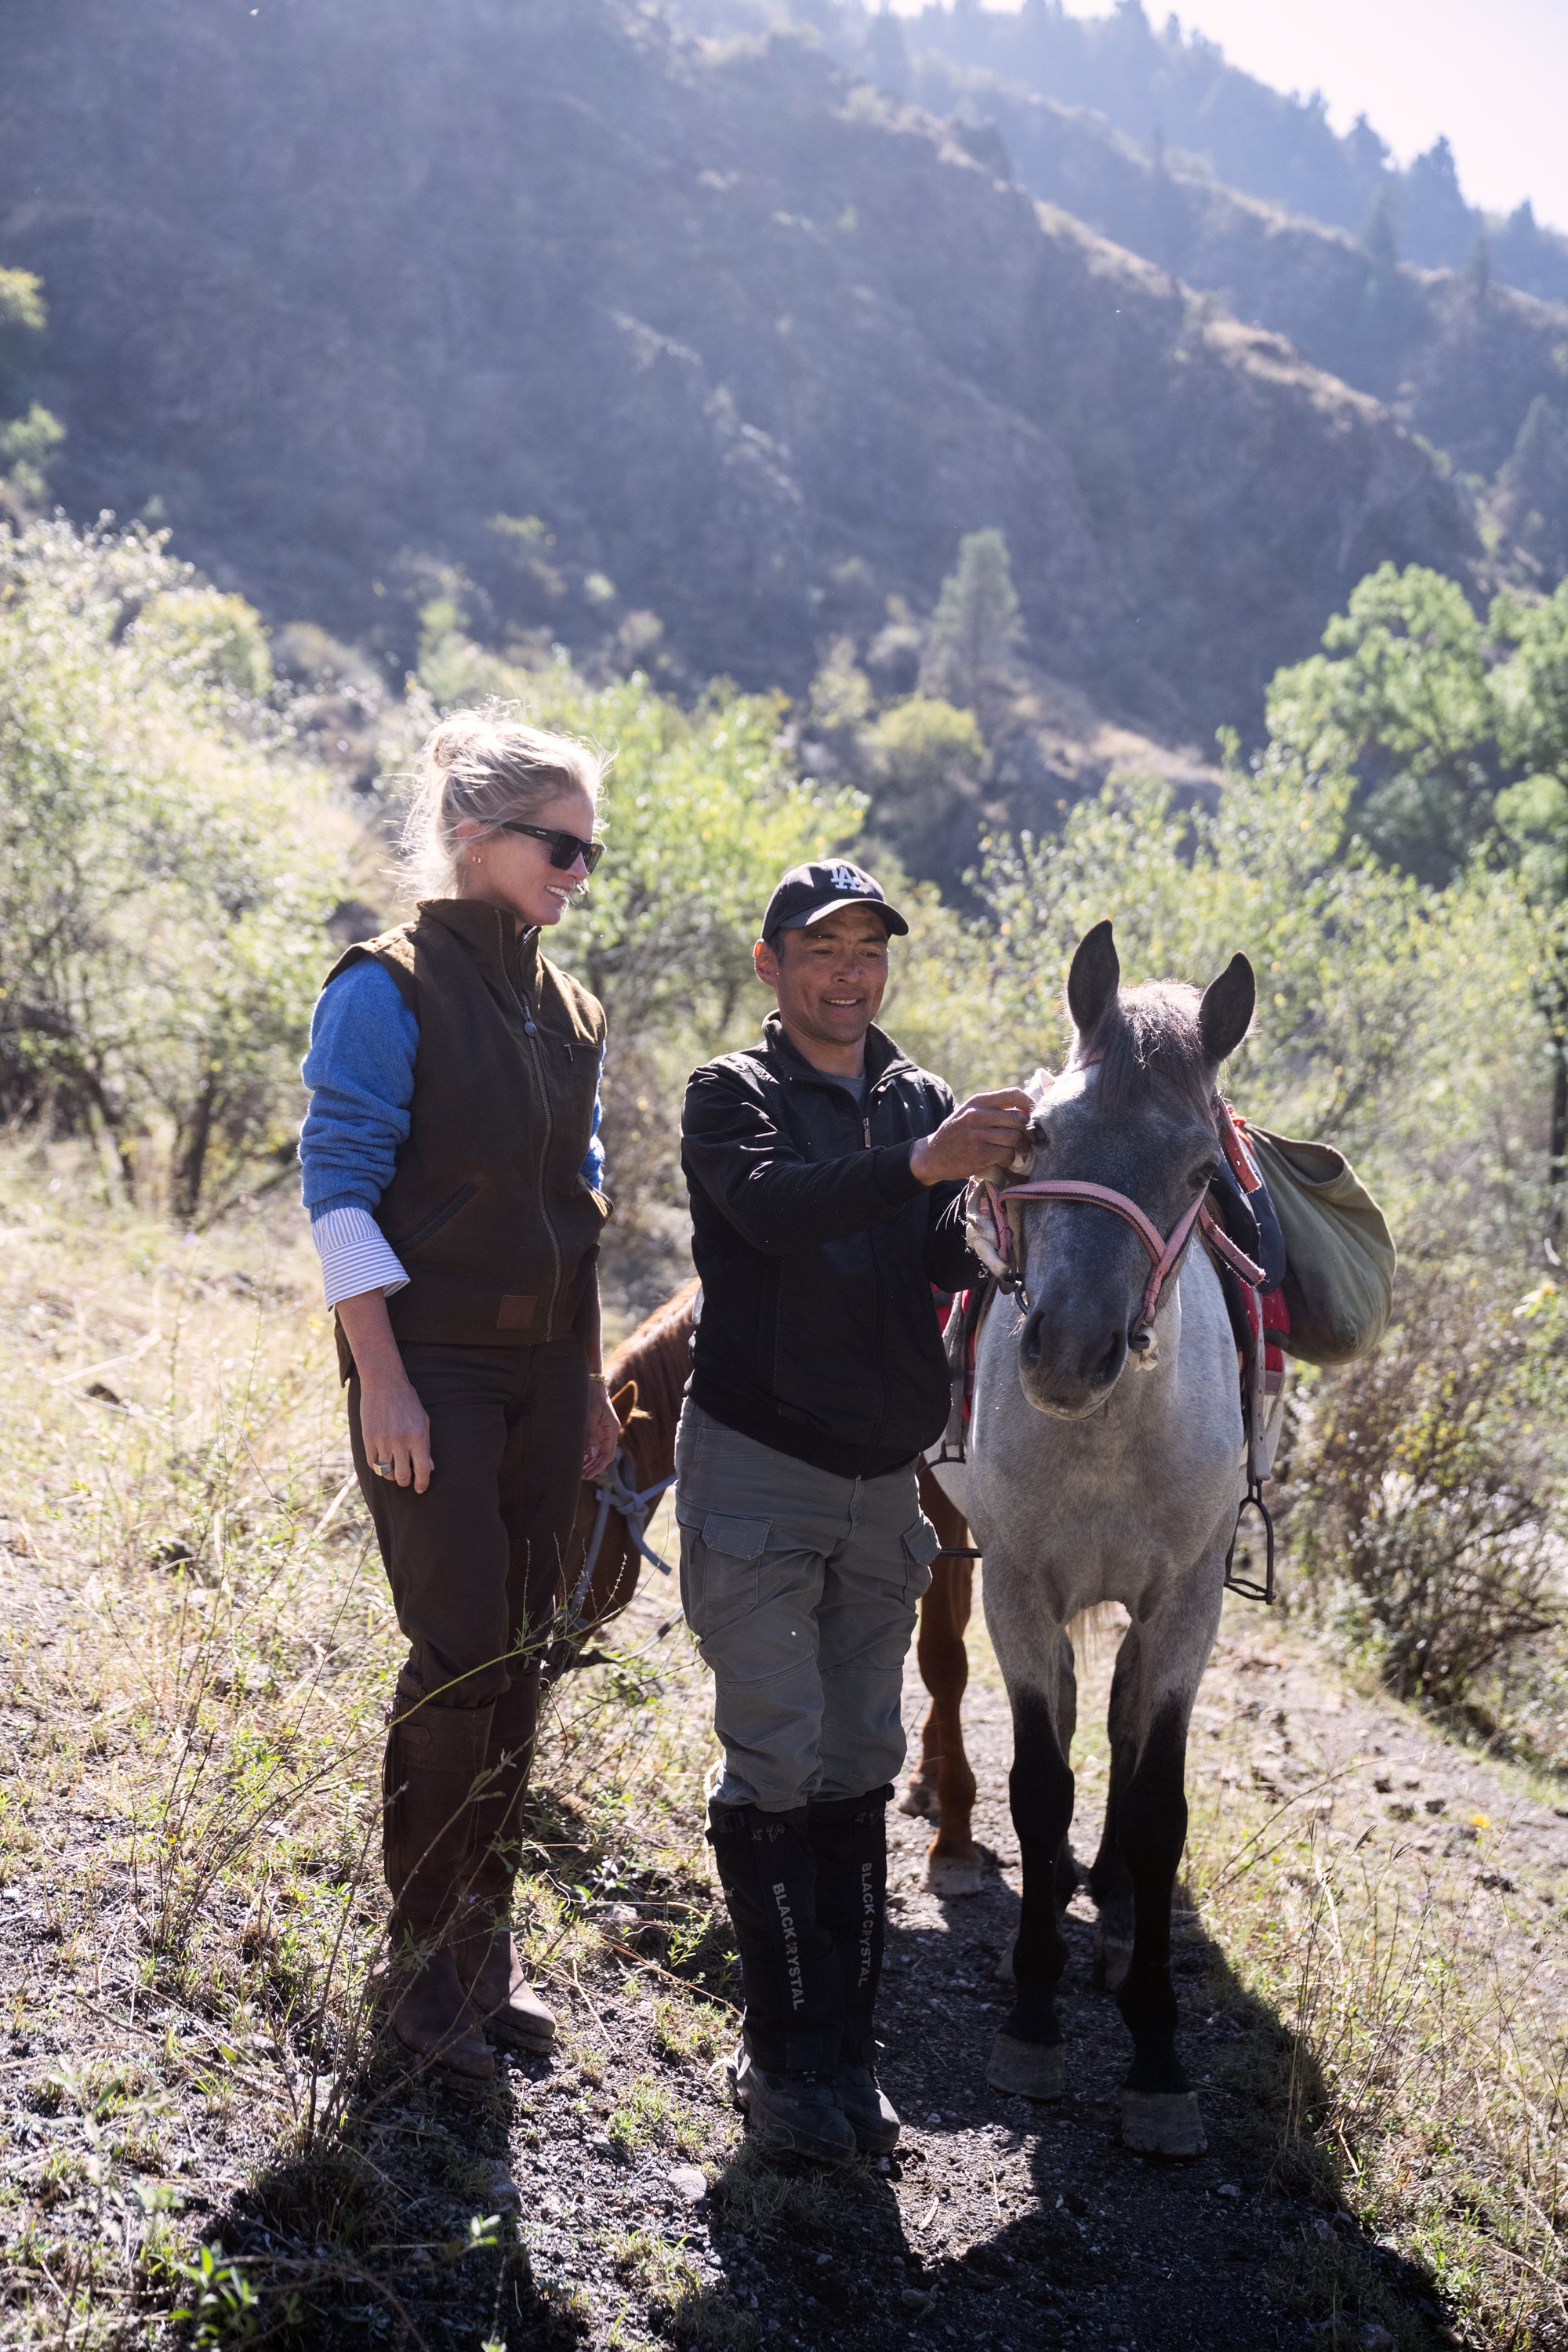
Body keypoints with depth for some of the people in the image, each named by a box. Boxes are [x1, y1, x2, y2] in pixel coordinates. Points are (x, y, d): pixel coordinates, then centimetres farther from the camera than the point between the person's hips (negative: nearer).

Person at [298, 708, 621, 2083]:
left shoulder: (568, 1013, 12)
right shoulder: (389, 991, -8)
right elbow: (340, 1190, -11)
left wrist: (593, 1383, 15)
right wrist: (383, 1383, -16)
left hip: (544, 1375, 7)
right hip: (432, 1372, -7)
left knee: (520, 1657, 10)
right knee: (460, 1652, -7)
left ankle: (487, 1939, 23)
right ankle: (426, 1959, 9)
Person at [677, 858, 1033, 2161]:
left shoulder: (926, 1103, 11)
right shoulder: (732, 1095, -4)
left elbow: (951, 1261, 1)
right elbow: (772, 1207, -25)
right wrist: (918, 1165, -39)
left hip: (884, 1478, 5)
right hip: (758, 1472, -5)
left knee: (861, 1764, 9)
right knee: (776, 1764, -4)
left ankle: (849, 2052, 18)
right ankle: (786, 2054, 7)